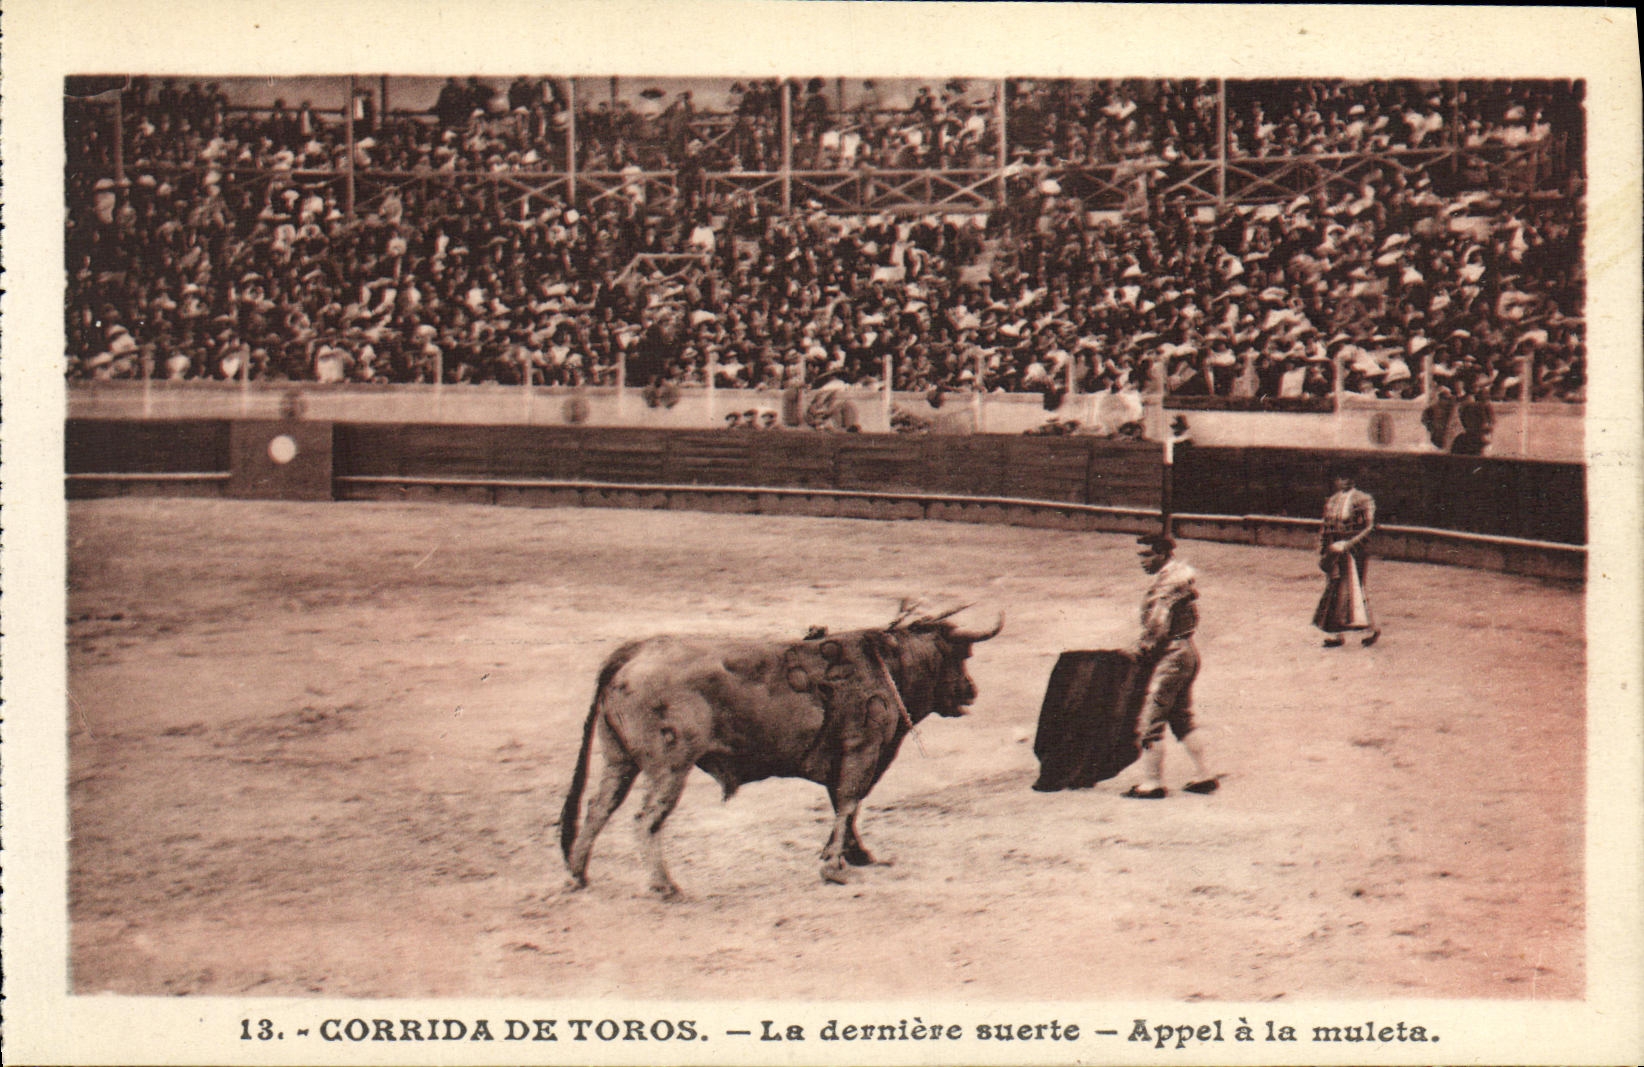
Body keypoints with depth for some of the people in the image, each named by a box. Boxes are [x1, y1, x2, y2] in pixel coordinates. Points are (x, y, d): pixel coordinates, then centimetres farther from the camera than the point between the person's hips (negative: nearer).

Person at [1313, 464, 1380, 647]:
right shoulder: (1332, 501, 13)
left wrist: (1348, 544, -20)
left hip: (1353, 553, -6)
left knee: (1353, 589, -7)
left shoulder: (1363, 500, -7)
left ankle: (1370, 630, 9)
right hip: (1334, 552, 6)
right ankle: (1334, 635, 12)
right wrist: (1322, 553, 12)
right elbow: (1325, 528, 17)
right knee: (1333, 590, 6)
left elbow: (1369, 527, -12)